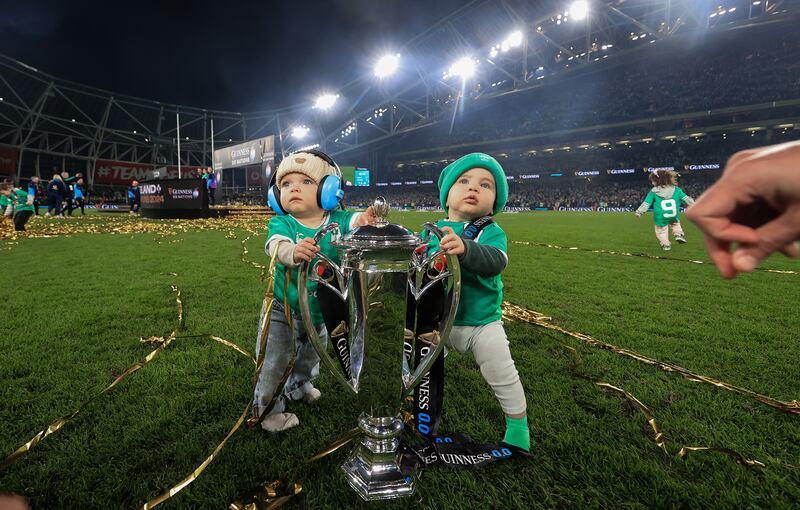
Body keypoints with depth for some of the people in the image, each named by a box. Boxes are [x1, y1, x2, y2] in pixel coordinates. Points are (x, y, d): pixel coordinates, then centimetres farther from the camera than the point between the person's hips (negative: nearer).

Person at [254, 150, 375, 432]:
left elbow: (354, 221, -34)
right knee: (274, 363, 6)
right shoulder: (281, 223, -19)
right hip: (281, 310, -3)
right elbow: (276, 244, -40)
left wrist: (365, 220, -59)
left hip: (321, 311, 4)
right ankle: (268, 409, 31)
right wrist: (293, 251, -64)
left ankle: (298, 386, 57)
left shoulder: (336, 219, -14)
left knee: (311, 355, 28)